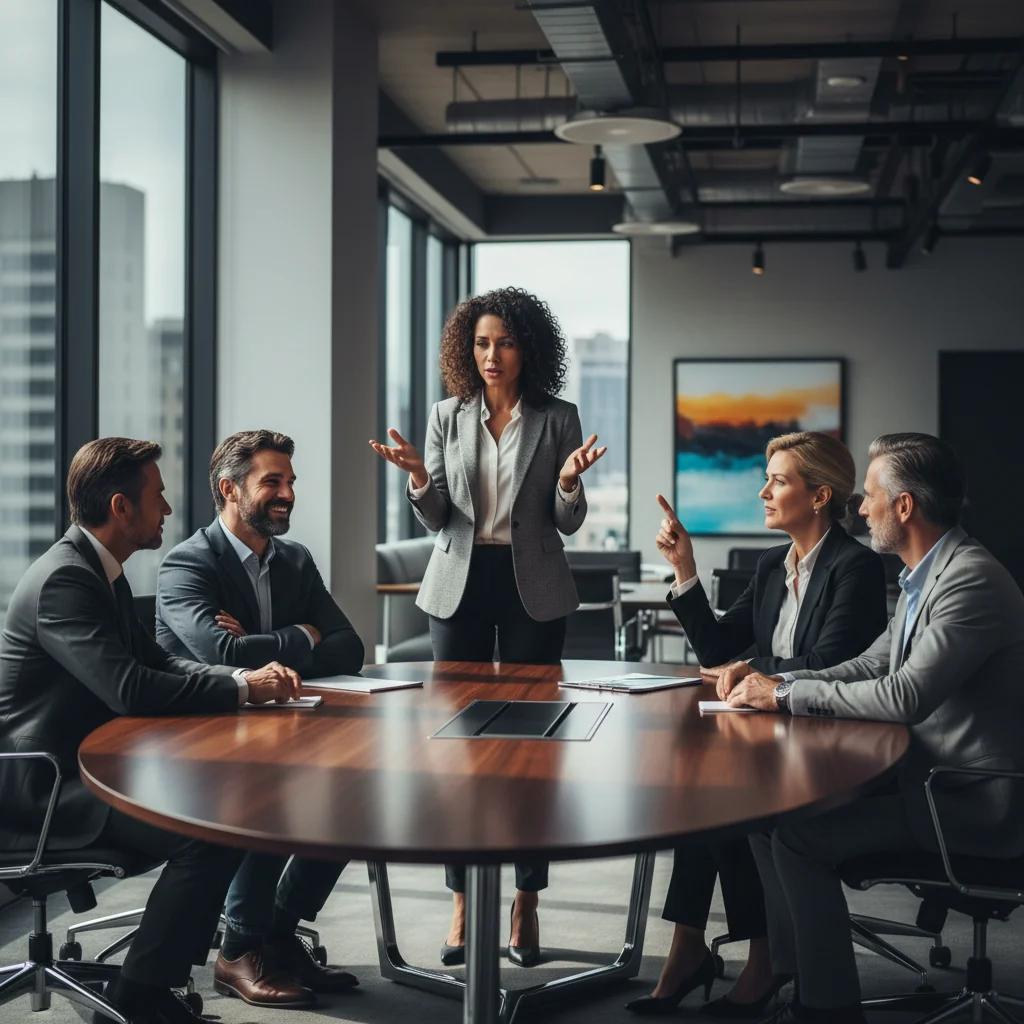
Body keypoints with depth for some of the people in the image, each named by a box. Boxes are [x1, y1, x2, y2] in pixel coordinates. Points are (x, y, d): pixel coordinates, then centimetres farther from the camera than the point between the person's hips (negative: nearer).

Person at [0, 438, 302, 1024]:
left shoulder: (103, 573, 12)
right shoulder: (64, 580, -20)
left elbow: (158, 661, 15)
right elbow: (130, 689, -29)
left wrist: (247, 678, -2)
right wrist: (242, 689, -20)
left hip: (84, 767, 10)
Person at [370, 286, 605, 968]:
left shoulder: (558, 419, 1)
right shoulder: (448, 418, 6)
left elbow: (569, 523, 1)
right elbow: (436, 519, 5)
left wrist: (568, 481, -19)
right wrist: (419, 480, -15)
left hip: (533, 588, -2)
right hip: (461, 584, 2)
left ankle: (527, 906, 10)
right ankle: (464, 904, 10)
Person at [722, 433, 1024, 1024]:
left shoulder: (972, 578, -21)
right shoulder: (926, 578, 11)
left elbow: (905, 696, -27)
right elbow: (871, 666, 16)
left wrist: (788, 695, -18)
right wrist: (781, 684, 0)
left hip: (974, 803, -9)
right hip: (928, 773, 9)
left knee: (798, 832, -15)